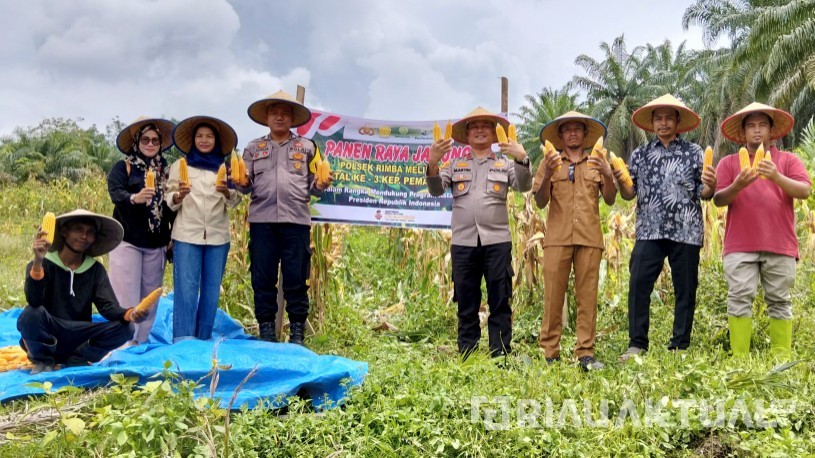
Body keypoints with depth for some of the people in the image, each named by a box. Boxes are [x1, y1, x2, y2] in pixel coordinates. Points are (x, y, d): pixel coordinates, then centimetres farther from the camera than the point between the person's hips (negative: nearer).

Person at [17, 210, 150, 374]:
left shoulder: (95, 269, 2)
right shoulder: (43, 264, -10)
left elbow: (108, 306, -10)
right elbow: (34, 301, -27)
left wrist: (129, 314, -33)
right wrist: (37, 262, -43)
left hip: (78, 339, 3)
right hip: (44, 337, -3)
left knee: (125, 328, -18)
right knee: (32, 313, -33)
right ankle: (44, 360, -5)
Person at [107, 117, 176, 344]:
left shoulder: (165, 170, 10)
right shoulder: (122, 167, -2)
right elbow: (115, 193, -19)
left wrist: (172, 237, 8)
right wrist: (135, 198, -41)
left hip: (156, 244, 5)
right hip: (127, 241, -4)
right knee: (126, 299, -5)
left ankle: (139, 345, 20)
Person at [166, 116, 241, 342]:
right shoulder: (180, 165, 9)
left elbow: (235, 201, 5)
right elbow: (169, 201, 4)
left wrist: (227, 192, -17)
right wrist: (179, 195, -18)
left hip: (218, 236, 2)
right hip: (187, 234, -2)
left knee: (212, 289, 5)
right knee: (186, 289, -8)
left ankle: (204, 341, 15)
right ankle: (183, 342, -7)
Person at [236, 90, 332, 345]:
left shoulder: (307, 147, 13)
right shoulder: (253, 148, 15)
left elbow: (312, 187, 9)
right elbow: (246, 187, 11)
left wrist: (320, 186, -12)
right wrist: (243, 183, -11)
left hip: (296, 221, -1)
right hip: (262, 220, 1)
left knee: (296, 278, 1)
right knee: (263, 276, 4)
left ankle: (297, 331, 9)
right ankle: (266, 329, 14)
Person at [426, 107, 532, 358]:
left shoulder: (505, 164, 13)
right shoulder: (455, 164, 16)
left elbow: (524, 186, -2)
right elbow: (436, 190, 4)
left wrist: (522, 159, -20)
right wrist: (432, 163, -14)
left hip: (497, 241, -1)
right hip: (463, 242, 1)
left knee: (500, 302, -2)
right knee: (466, 304, 5)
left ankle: (500, 355, 3)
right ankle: (466, 355, 11)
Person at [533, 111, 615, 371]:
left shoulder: (597, 163, 17)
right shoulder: (550, 162, 13)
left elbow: (610, 200, 8)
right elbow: (540, 202, 4)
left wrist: (607, 176, -10)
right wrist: (547, 176, -12)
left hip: (589, 238, 1)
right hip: (557, 237, -1)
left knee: (587, 296, -2)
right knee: (553, 295, -5)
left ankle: (586, 353, 1)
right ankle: (550, 354, 0)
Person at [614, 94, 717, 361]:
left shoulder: (694, 152, 7)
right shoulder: (640, 154, 12)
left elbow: (704, 194, 5)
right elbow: (629, 194, 11)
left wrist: (710, 186, -18)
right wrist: (620, 181, -10)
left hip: (685, 232, -1)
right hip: (649, 232, 1)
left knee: (685, 290, 4)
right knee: (638, 286, -7)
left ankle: (680, 346, 14)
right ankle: (637, 344, 2)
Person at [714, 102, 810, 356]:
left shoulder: (789, 160, 11)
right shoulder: (729, 162, 11)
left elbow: (804, 191, -4)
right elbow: (718, 200, 2)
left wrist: (777, 177, -21)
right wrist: (737, 186, -18)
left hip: (779, 245, 0)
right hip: (740, 245, 0)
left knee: (779, 302, 3)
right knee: (739, 300, -5)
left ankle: (781, 358, 7)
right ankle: (738, 357, -3)